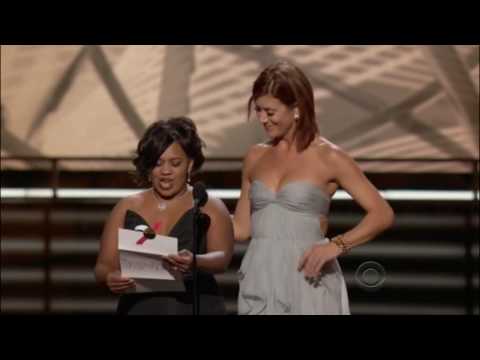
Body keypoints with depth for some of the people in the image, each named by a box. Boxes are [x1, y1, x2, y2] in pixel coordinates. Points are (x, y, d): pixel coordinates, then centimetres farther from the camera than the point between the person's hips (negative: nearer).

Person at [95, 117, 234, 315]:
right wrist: (110, 278, -16)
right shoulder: (127, 208, 13)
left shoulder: (210, 208, 6)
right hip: (139, 307, 2)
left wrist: (194, 263, -32)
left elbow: (222, 258, -10)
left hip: (195, 307, -2)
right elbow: (104, 265, 9)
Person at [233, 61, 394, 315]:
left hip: (306, 283, -4)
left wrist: (337, 245, -19)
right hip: (260, 282, 4)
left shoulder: (328, 157, -3)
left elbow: (383, 214, -7)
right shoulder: (255, 157, 11)